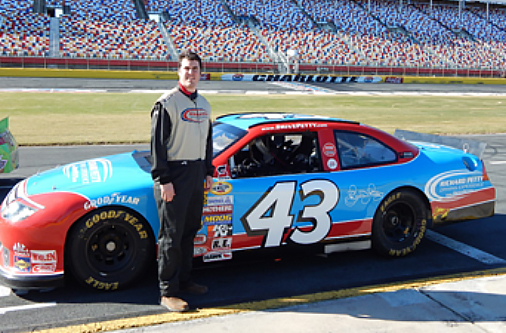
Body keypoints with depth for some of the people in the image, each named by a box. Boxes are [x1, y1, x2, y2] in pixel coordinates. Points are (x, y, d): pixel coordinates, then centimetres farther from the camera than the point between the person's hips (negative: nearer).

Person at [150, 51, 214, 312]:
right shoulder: (166, 103, -8)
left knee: (190, 231, 13)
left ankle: (184, 281, 26)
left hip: (196, 173, 7)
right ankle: (168, 292, 4)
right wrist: (163, 180, -16)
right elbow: (157, 143, -11)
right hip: (174, 173, -7)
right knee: (172, 235, -3)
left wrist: (208, 172, 18)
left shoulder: (203, 104, 14)